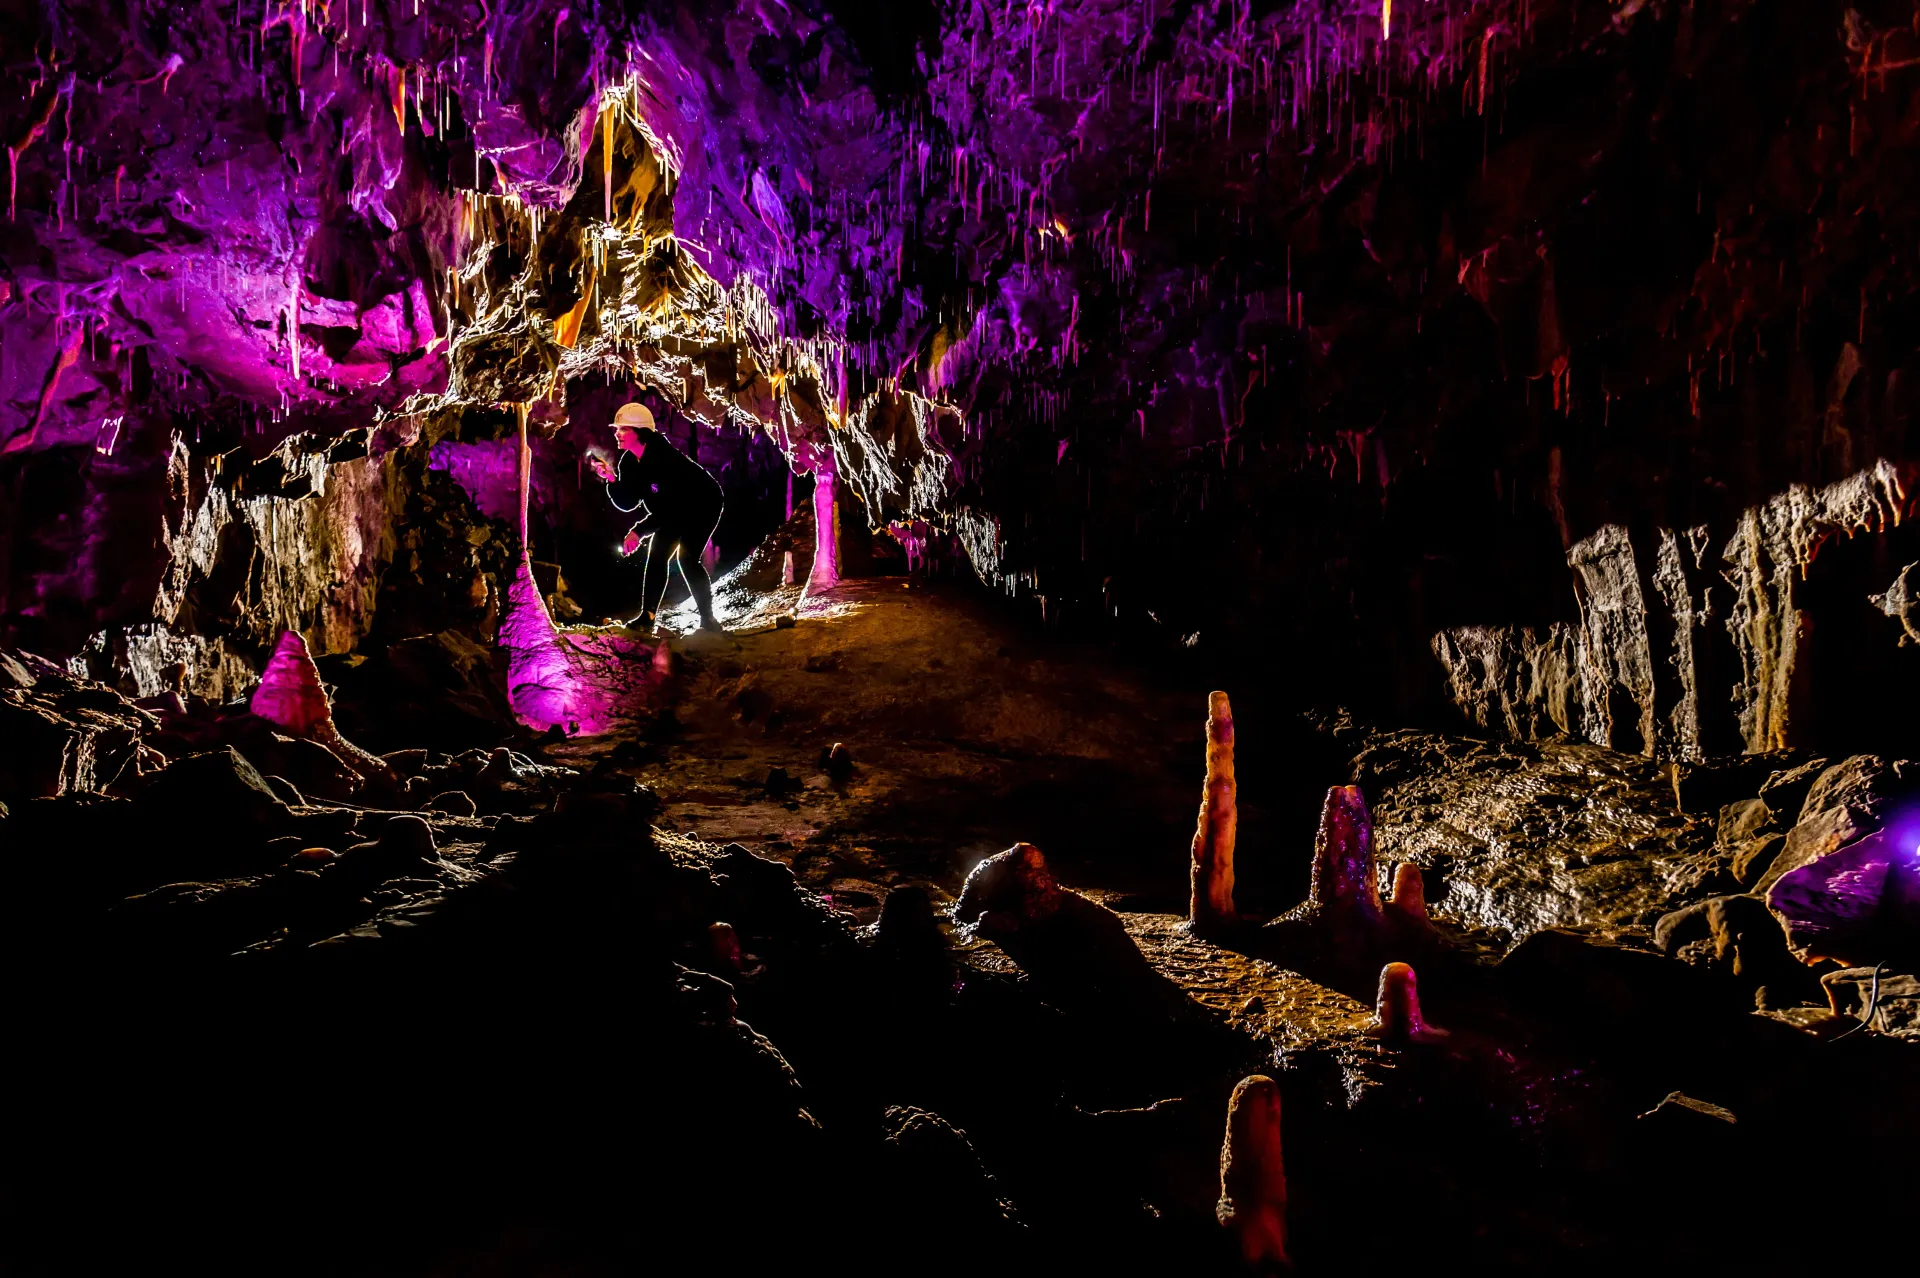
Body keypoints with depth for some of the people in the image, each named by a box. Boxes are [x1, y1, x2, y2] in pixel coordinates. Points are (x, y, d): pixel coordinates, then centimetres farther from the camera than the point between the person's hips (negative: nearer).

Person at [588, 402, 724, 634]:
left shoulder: (665, 457, -33)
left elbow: (668, 507, -36)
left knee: (686, 558, -20)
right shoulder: (628, 461, -8)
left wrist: (638, 531, -36)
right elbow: (627, 503, -8)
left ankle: (708, 619, -14)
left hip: (703, 505, -8)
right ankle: (647, 618, 2)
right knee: (656, 557, -1)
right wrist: (612, 480, -25)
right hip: (674, 512, 8)